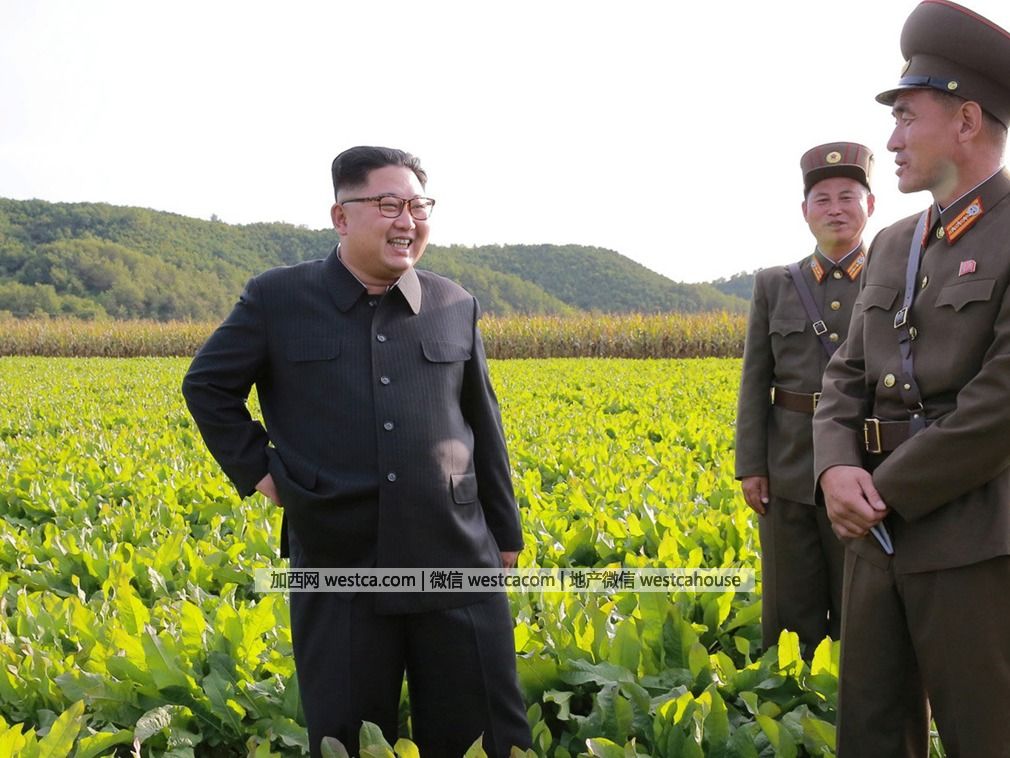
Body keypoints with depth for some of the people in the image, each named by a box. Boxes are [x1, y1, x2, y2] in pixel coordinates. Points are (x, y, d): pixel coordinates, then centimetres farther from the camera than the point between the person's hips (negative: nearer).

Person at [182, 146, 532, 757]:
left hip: (454, 560, 2)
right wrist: (256, 469, 1)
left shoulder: (456, 306, 6)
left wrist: (505, 532, 16)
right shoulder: (278, 299, -1)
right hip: (340, 567, -1)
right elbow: (208, 385, 11)